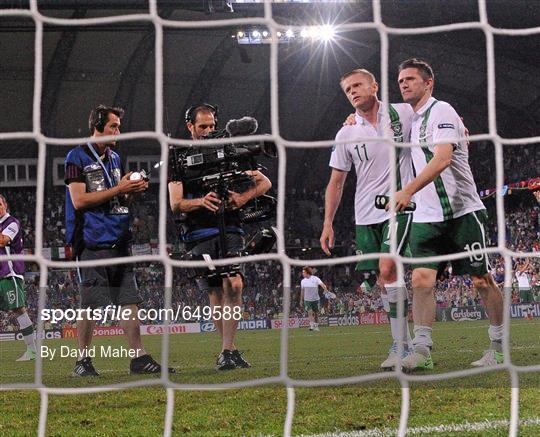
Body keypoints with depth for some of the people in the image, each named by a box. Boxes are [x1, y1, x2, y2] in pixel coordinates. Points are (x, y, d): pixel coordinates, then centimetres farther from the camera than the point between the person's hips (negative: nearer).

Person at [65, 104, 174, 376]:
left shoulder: (113, 158, 19)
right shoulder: (77, 157, -4)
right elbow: (79, 200, -13)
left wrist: (133, 192, 3)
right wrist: (118, 189, -14)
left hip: (119, 239, 7)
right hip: (92, 241, -7)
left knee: (129, 300, 2)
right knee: (91, 304, -5)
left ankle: (139, 357, 2)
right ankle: (83, 361, 3)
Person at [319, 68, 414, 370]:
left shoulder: (404, 114, -2)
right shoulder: (346, 134, 6)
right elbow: (336, 182, 12)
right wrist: (328, 224, 8)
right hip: (366, 215, 4)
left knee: (387, 269, -19)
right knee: (383, 279, 3)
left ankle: (401, 345, -15)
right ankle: (405, 343, 12)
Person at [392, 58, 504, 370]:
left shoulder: (441, 111, -10)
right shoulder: (412, 119, 15)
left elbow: (443, 158, -24)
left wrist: (409, 190, -33)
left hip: (462, 211, -7)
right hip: (427, 216, 7)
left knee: (482, 280, -1)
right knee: (421, 279, -8)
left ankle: (499, 347, 11)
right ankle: (422, 350, -10)